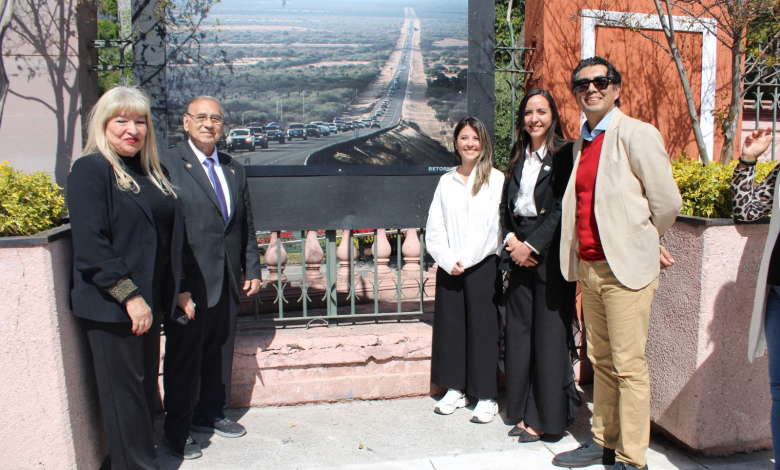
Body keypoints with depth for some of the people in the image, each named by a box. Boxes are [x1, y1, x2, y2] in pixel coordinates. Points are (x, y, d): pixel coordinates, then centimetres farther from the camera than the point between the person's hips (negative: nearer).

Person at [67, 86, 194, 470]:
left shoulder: (150, 171, 13)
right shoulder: (90, 169, -10)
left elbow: (168, 237, 16)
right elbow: (90, 246, -18)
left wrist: (177, 290, 13)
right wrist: (129, 296, -20)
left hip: (147, 300, 7)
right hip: (111, 305, -7)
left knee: (146, 386, 17)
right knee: (124, 391, 4)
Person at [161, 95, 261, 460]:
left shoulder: (235, 169, 14)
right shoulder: (167, 164, -6)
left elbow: (247, 224, 15)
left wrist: (252, 269, 11)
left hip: (227, 282, 6)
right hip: (189, 280, -6)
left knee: (220, 350, 16)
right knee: (183, 354, 6)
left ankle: (211, 414, 34)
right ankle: (177, 428, 22)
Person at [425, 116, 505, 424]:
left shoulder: (495, 179, -1)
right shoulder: (446, 181, 10)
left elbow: (491, 226, -7)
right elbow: (434, 228, 6)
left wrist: (464, 259, -10)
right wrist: (448, 260, -7)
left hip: (483, 265, -4)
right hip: (449, 267, 4)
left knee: (483, 329, 1)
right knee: (449, 325, 8)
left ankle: (486, 397, 12)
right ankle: (455, 390, 21)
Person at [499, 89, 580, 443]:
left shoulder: (565, 154, -5)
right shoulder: (519, 158, 15)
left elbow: (562, 207, -12)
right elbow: (506, 204, 13)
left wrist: (532, 245, -13)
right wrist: (511, 239, -4)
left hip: (551, 252, -6)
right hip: (521, 251, 6)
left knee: (548, 333, -1)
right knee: (519, 330, 8)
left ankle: (546, 417, 12)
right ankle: (524, 410, 20)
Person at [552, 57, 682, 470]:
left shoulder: (637, 134, -7)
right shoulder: (581, 142, 14)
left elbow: (667, 203, -8)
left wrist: (642, 243, 5)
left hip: (626, 267, -7)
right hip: (588, 266, 7)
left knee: (629, 366, -1)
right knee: (601, 361, 15)